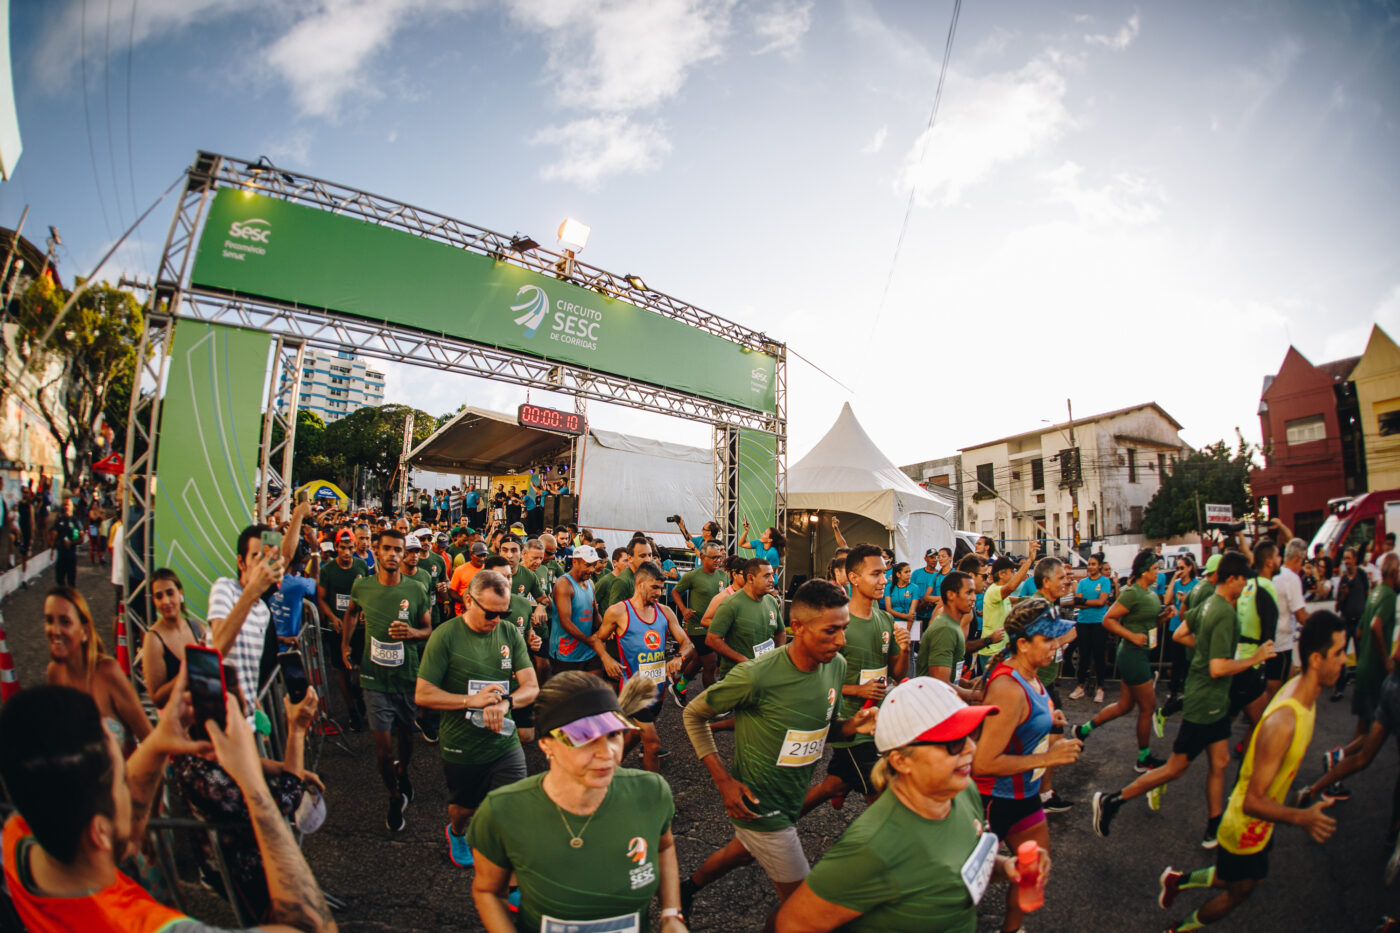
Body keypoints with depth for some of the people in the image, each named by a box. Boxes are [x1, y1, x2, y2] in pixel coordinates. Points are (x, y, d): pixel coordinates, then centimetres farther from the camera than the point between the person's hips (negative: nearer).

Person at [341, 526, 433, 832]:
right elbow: (352, 612, 20)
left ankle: (403, 772, 48)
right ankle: (395, 797, 23)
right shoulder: (362, 587, -3)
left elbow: (429, 630, 2)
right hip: (375, 677, 0)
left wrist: (412, 632, -18)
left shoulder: (416, 590, -7)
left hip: (407, 674, 0)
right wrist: (345, 642, 14)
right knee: (383, 741, -1)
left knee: (406, 732, 16)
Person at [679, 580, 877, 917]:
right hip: (760, 805, -7)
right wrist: (724, 781, -18)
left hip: (793, 797, 7)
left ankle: (687, 889, 56)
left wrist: (852, 725, -15)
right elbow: (694, 714, -14)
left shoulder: (837, 665, -8)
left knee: (741, 853, 29)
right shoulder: (757, 676, -29)